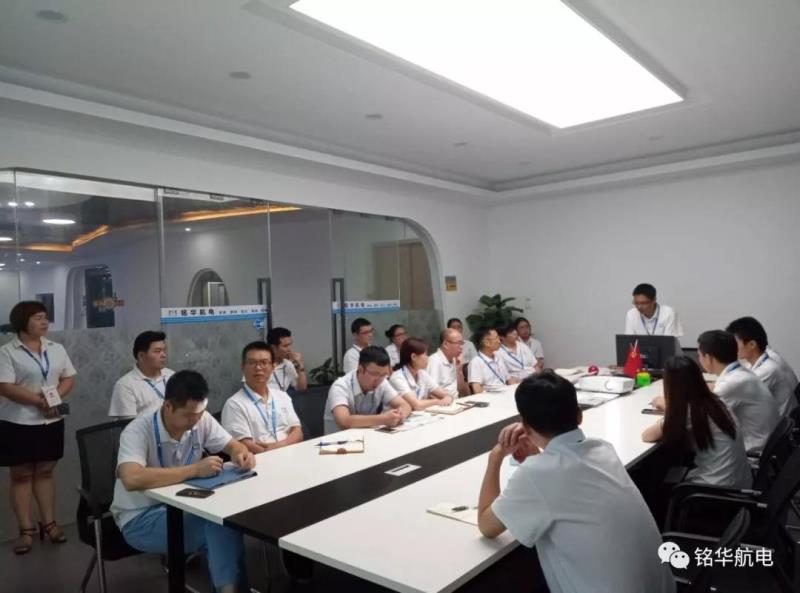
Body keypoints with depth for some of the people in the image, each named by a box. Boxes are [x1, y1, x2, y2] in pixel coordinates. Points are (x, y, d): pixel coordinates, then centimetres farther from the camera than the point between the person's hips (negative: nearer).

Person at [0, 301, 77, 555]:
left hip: (51, 421, 4)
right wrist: (40, 401, -21)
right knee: (21, 475, 5)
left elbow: (69, 378, 7)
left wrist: (55, 396, -12)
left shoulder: (57, 349, 6)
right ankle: (26, 529, 13)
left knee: (45, 472, 12)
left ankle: (49, 523, 21)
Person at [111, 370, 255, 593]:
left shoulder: (200, 419, -9)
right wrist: (194, 470, -40)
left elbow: (232, 445, 3)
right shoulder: (138, 432, -25)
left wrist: (241, 454, -22)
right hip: (140, 518, -5)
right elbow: (132, 479, -42)